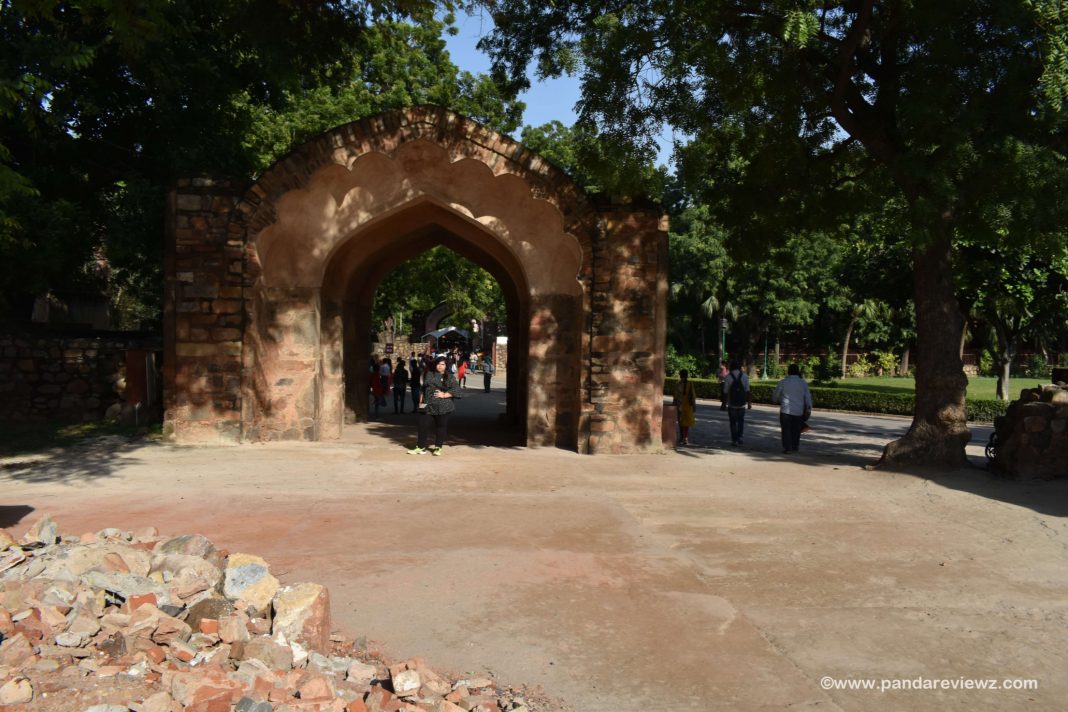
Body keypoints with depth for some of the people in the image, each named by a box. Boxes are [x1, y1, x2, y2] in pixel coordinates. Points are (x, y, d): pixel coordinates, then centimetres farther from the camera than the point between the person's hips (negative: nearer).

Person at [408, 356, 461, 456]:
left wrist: (444, 395, -14)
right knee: (423, 425, 1)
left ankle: (438, 447, 17)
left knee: (441, 426, 4)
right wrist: (422, 400, 15)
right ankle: (421, 447, 11)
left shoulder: (450, 377, 2)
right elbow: (423, 388, 21)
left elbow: (456, 389, -6)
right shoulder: (429, 375, 13)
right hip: (428, 406, 3)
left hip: (443, 407, -3)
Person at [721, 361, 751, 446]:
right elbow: (747, 390, -4)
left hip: (732, 404, -1)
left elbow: (725, 392, -6)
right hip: (742, 403, 1)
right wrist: (749, 403, 1)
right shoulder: (744, 376, -2)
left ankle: (734, 440, 7)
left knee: (733, 422, 8)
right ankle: (739, 437, 12)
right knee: (741, 420, 20)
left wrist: (724, 404, 1)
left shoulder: (728, 377, -6)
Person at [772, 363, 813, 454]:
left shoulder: (783, 382, -3)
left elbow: (775, 397, 5)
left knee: (786, 429, 4)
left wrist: (777, 401, 26)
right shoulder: (803, 383, 3)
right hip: (799, 411, 2)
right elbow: (808, 397, 3)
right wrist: (809, 409, 8)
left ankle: (787, 448, -2)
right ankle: (795, 447, 14)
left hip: (786, 410, -2)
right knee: (796, 430, 12)